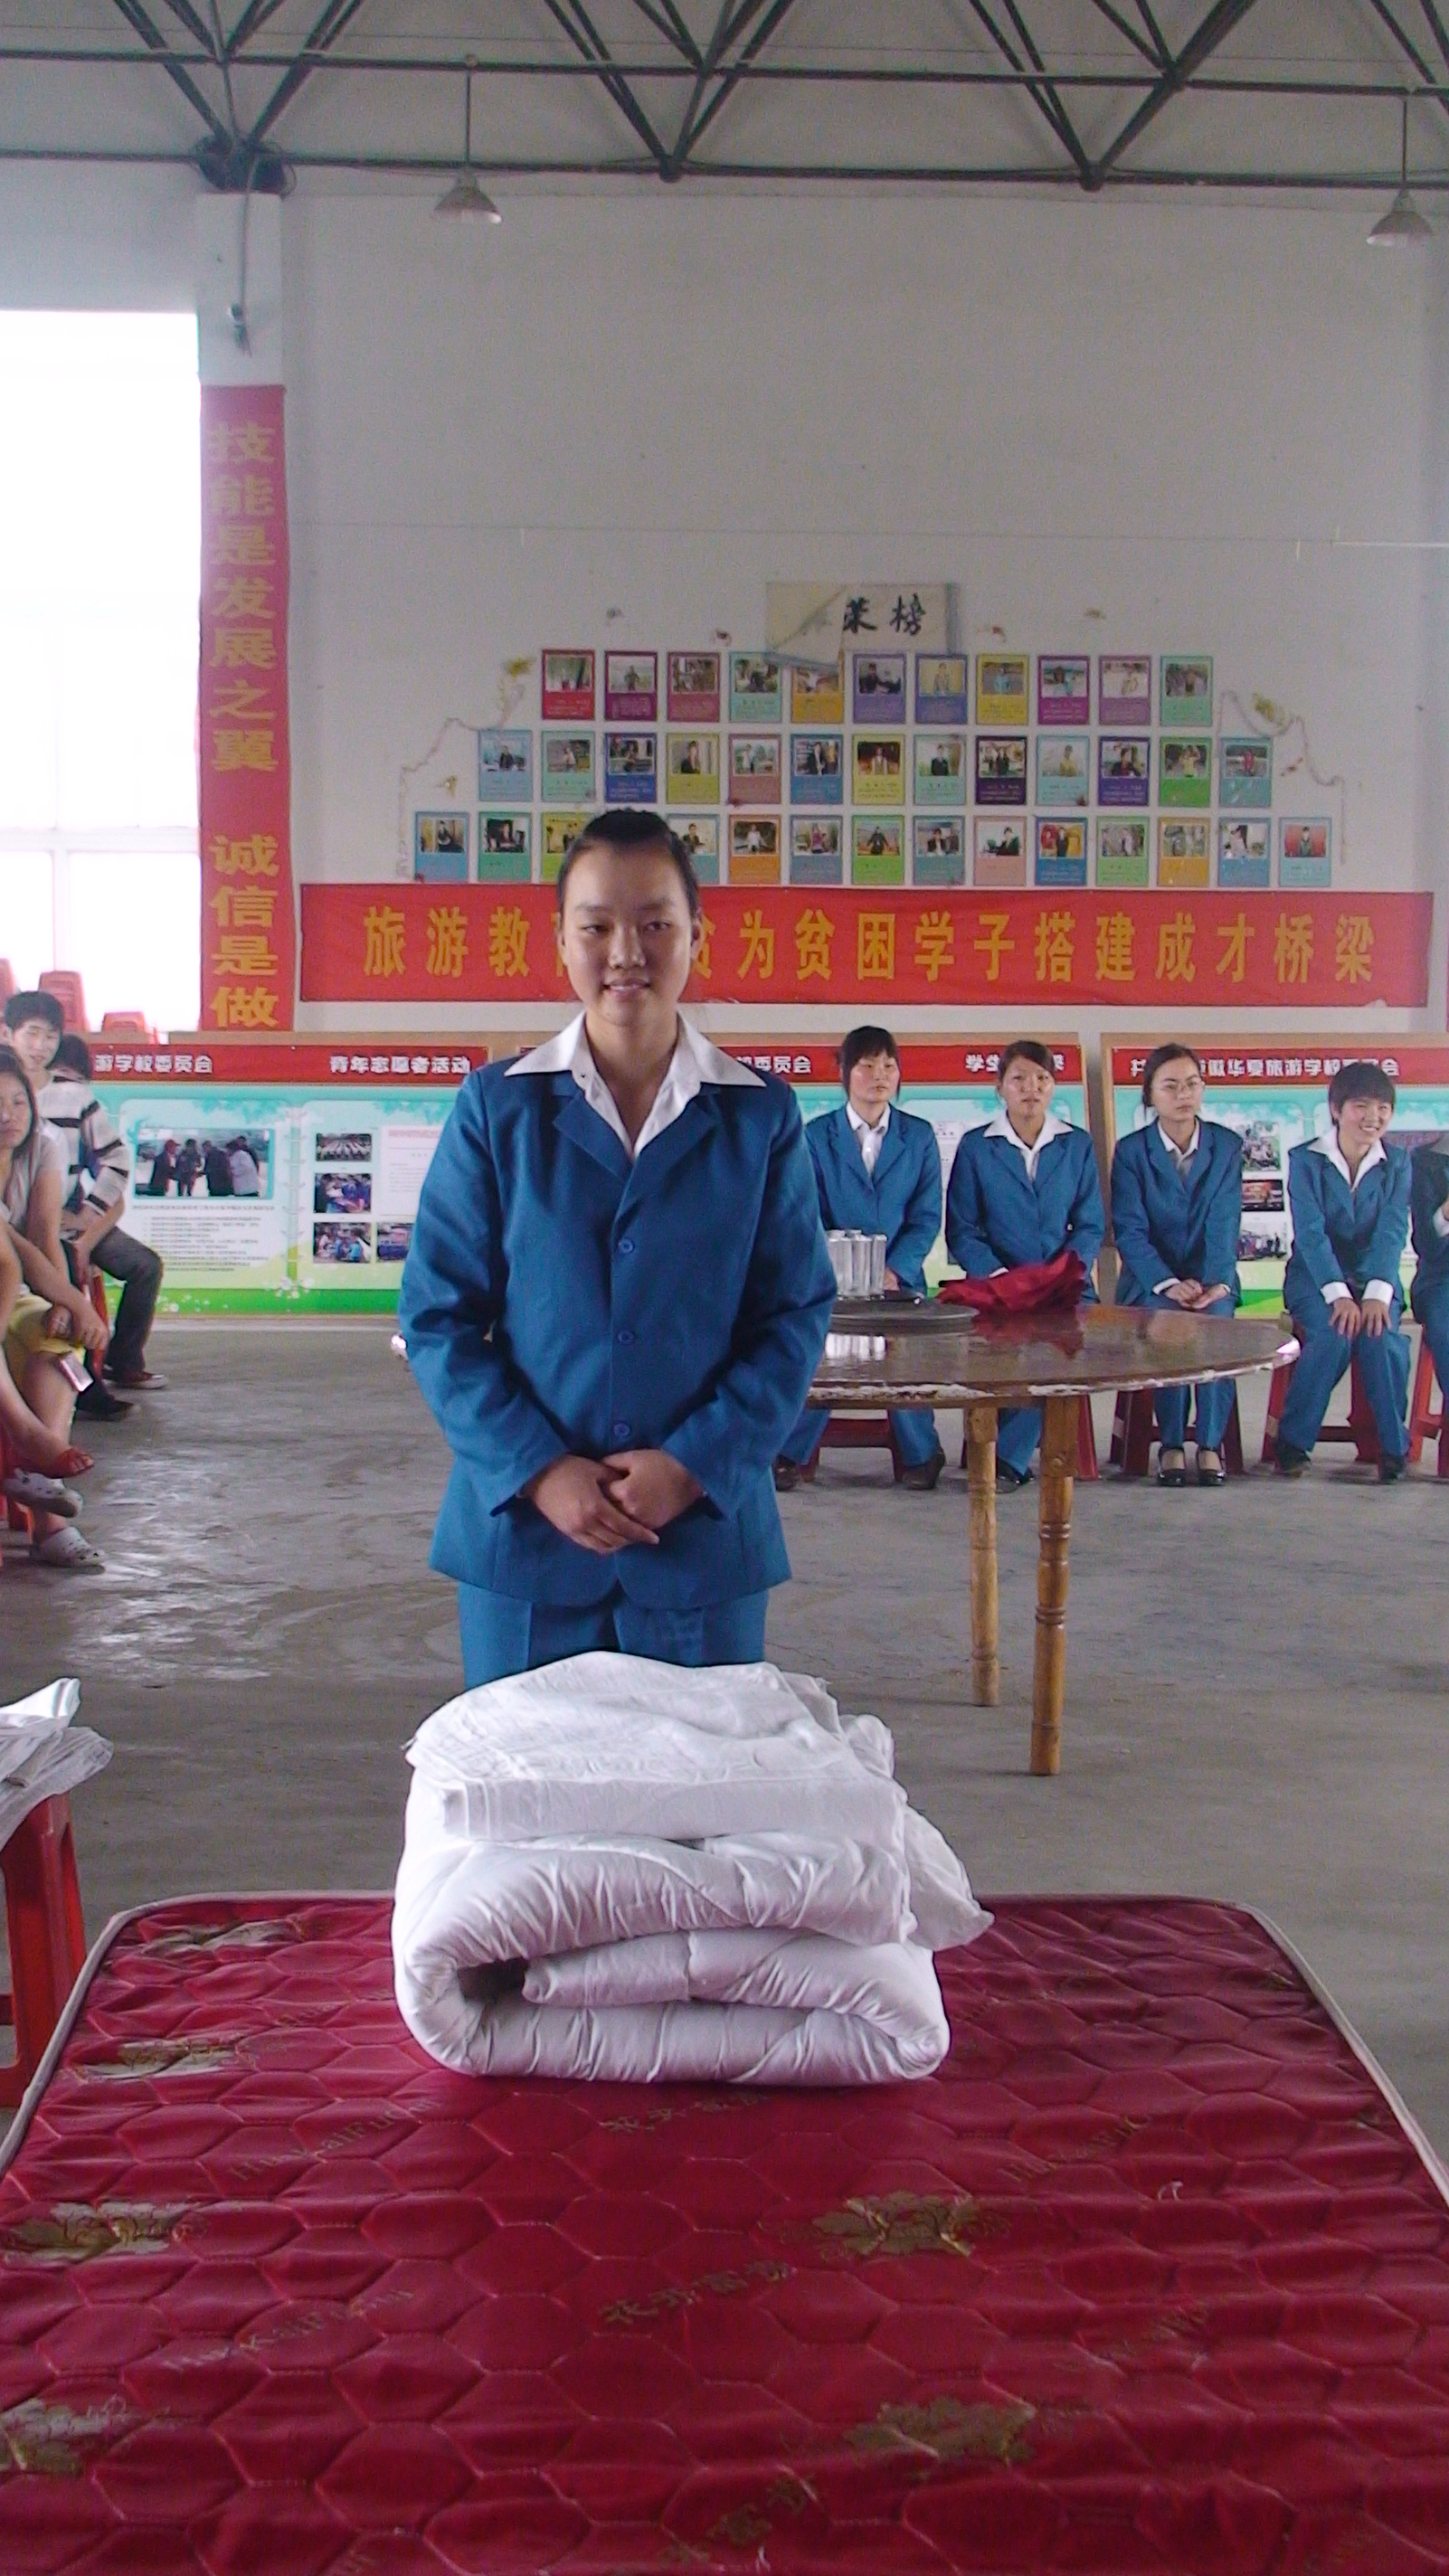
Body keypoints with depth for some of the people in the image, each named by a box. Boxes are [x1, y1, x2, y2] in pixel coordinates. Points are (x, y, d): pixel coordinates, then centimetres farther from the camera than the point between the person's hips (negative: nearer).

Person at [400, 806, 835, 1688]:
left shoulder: (761, 1116, 2)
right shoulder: (496, 1109, 1)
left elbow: (797, 1315, 2)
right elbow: (438, 1317, 0)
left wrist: (696, 1464, -10)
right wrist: (538, 1470, -10)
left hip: (707, 1531, 0)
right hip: (524, 1528, 0)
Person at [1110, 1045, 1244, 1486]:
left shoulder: (1227, 1146, 4)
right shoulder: (1130, 1151, 0)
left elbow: (1224, 1223, -5)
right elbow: (1130, 1231, -8)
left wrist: (1217, 1283, -22)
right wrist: (1168, 1284, -22)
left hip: (1210, 1278, 1)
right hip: (1150, 1278, -1)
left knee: (1216, 1321, -31)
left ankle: (1211, 1444, -23)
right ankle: (1171, 1444, -22)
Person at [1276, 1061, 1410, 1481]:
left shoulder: (1397, 1162, 3)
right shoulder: (1305, 1159, -4)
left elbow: (1392, 1232, -9)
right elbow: (1310, 1233, -14)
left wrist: (1376, 1293, -25)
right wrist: (1338, 1293, -28)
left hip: (1374, 1277, 2)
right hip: (1315, 1277, -2)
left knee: (1379, 1337, -29)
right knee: (1334, 1336, -31)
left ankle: (1394, 1446, -12)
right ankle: (1293, 1442, -15)